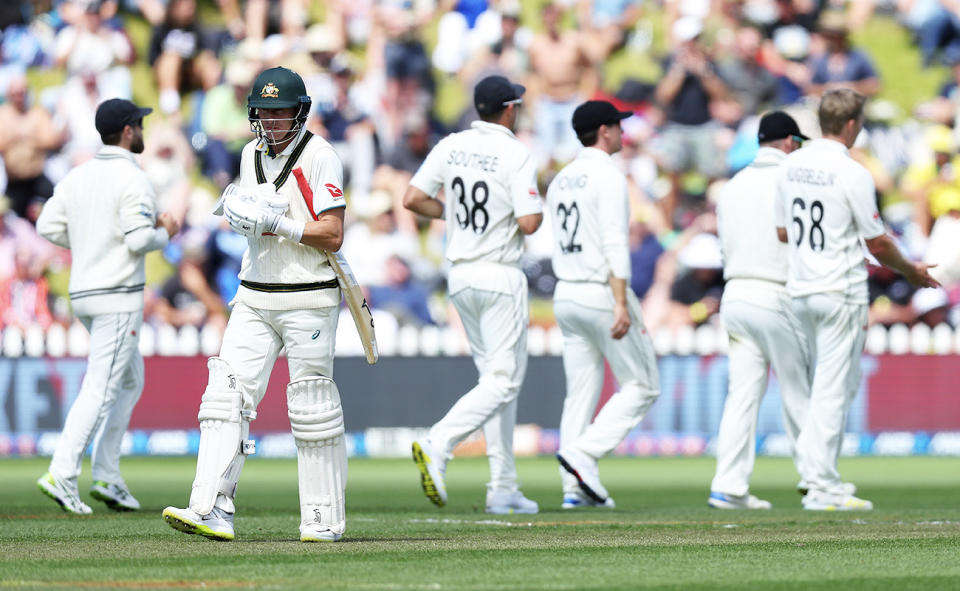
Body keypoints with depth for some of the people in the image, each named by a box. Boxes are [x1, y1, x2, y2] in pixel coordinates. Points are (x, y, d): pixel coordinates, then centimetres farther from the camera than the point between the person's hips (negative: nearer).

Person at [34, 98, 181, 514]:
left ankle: (107, 477, 13)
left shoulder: (77, 177, 10)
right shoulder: (133, 179, -13)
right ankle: (62, 474, -18)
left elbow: (48, 226, 6)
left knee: (131, 379, 19)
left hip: (83, 293, 9)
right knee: (101, 387, -9)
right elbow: (140, 239, -20)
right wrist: (166, 233, 0)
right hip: (118, 295, -9)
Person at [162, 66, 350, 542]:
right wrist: (236, 210, 1)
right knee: (228, 393, -7)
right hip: (254, 297, 6)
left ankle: (325, 519, 10)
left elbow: (332, 235, -14)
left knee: (312, 408, 0)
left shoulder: (320, 158, -9)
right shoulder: (252, 154, 12)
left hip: (308, 301, -6)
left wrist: (276, 222, -21)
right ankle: (212, 510, -13)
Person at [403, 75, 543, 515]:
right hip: (500, 277, -7)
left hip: (460, 276, 7)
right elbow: (529, 224, -18)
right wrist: (538, 211, 5)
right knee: (504, 380, -6)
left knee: (497, 376, 14)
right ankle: (437, 446, -27)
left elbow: (412, 199, -1)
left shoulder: (450, 147, 5)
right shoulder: (517, 156, -12)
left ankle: (503, 489, 11)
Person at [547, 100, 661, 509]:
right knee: (643, 386, 0)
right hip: (603, 293, -8)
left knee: (580, 393, 8)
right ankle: (583, 454, -14)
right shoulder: (608, 176, -11)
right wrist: (621, 305, -23)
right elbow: (614, 244, -19)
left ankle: (575, 489, 1)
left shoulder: (561, 180, 15)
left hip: (565, 294, 8)